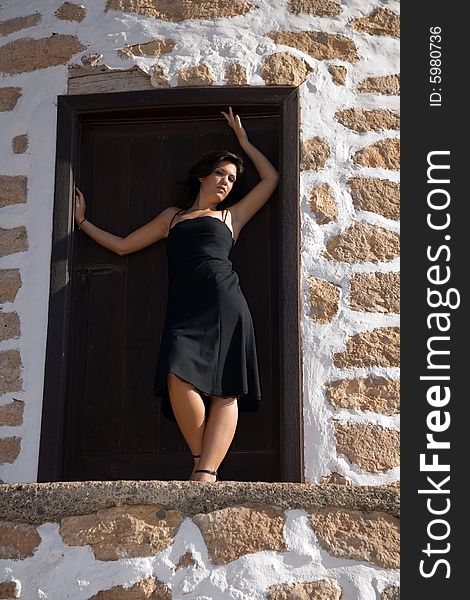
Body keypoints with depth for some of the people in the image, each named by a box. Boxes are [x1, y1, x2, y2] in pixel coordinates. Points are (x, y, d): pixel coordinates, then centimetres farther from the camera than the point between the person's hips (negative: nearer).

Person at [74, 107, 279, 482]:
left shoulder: (231, 216, 25)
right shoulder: (172, 216, 30)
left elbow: (271, 178, 28)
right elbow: (122, 245, 33)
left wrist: (242, 139, 35)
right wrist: (83, 222, 37)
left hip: (223, 302, -1)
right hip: (184, 308, 1)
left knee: (225, 391, -18)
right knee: (178, 378, -25)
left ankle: (205, 475, -29)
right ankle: (204, 466, -14)